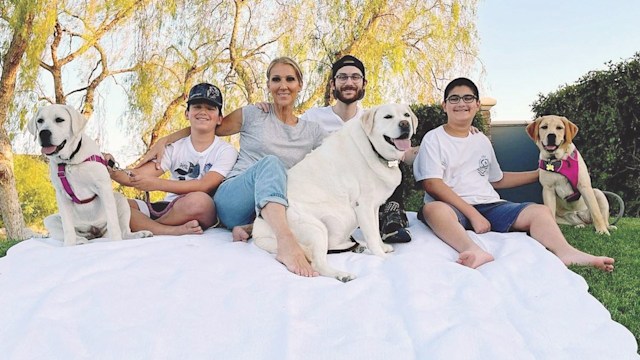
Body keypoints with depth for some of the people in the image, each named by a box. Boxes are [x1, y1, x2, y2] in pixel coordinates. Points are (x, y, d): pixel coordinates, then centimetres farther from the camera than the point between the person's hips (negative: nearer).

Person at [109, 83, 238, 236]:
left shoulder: (226, 151, 0)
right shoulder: (175, 147, 10)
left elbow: (204, 185, -16)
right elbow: (137, 177, 0)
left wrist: (156, 184, -25)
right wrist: (113, 172, -22)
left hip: (202, 212, -3)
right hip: (168, 209, 4)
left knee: (199, 200, -38)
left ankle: (142, 225, -15)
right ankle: (174, 231, -29)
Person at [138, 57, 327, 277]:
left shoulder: (312, 132, 15)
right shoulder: (253, 115, 9)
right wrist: (164, 140, 3)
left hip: (272, 207, 3)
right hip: (232, 200, -3)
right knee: (270, 162, -36)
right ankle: (286, 243, -59)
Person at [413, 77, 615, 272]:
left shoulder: (482, 141, 20)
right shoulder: (433, 139, 2)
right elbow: (432, 184, -10)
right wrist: (472, 213, -17)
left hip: (489, 206, 6)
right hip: (454, 208, -5)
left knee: (539, 211, -15)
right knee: (433, 209, -39)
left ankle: (565, 252, -42)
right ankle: (472, 250, -64)